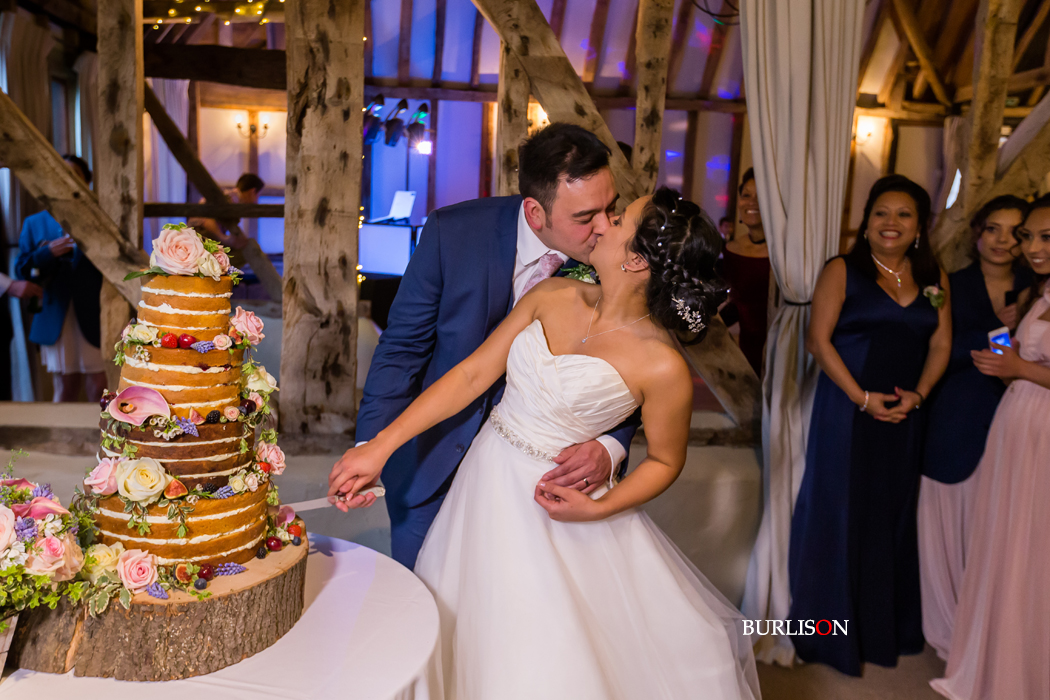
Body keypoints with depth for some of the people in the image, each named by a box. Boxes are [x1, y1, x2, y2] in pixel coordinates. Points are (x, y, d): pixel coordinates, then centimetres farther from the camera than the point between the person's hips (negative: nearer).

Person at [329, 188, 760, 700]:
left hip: (552, 505, -4)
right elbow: (472, 374, -4)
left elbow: (665, 461, -2)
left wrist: (598, 508, -18)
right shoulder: (552, 297, -5)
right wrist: (379, 446, -7)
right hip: (486, 480, 5)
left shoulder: (662, 366, -18)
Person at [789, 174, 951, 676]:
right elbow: (819, 339, -9)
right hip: (847, 411, -4)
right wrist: (862, 397, -15)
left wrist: (917, 394, -8)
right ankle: (832, 632, 19)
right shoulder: (842, 271, -4)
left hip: (903, 417, 4)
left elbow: (941, 344, 8)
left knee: (892, 516, 13)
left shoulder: (934, 279, 9)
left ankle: (885, 629, 31)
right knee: (839, 513, 3)